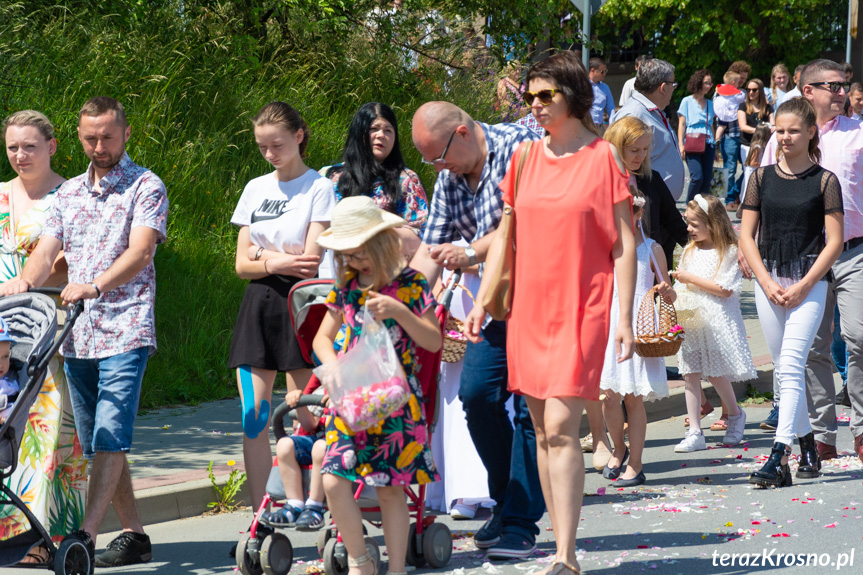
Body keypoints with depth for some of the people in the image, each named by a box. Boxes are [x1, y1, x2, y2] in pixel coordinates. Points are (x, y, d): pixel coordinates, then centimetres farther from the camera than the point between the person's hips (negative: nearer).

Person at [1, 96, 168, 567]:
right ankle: (134, 534, 15)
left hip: (124, 333, -6)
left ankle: (86, 536, -21)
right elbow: (46, 251, 9)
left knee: (110, 437, -15)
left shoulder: (146, 187, 0)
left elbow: (140, 251, -14)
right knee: (94, 444, 7)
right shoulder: (69, 193, 18)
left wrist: (94, 286, -28)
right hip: (77, 335, 6)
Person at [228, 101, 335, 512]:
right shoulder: (256, 189, 13)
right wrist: (275, 262, -10)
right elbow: (242, 265, 8)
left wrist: (264, 252, -3)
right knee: (253, 417, 0)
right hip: (258, 305, 5)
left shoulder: (319, 189, -2)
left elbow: (312, 261, -11)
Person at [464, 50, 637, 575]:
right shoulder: (525, 157, 10)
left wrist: (625, 318, -8)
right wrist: (483, 301, 10)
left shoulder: (603, 156, -3)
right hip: (529, 308, 5)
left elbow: (624, 243, -3)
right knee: (542, 433, 6)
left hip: (581, 309, -5)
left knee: (561, 428, -14)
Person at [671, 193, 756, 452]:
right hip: (690, 321, 6)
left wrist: (691, 279, -13)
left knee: (716, 374, -2)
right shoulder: (690, 251, 15)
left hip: (715, 320, -6)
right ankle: (694, 432, 2)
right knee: (690, 375, 0)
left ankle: (736, 415, 26)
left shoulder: (729, 252, -7)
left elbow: (725, 289, -15)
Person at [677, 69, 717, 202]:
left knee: (707, 180, -3)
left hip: (708, 144, 5)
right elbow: (682, 124, 3)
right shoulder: (687, 101, 5)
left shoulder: (710, 104, 18)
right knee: (697, 177, -18)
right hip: (692, 145, -5)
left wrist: (715, 148, 18)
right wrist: (681, 145, -7)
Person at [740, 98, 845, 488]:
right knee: (785, 370, 10)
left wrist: (802, 286, -11)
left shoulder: (824, 181, -2)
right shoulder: (762, 178, 7)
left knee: (791, 367, -15)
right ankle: (807, 448, 23)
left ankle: (779, 456, -21)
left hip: (809, 282, -4)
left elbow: (834, 242, -4)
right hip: (768, 281, 4)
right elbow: (746, 236, 7)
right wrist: (767, 281, -5)